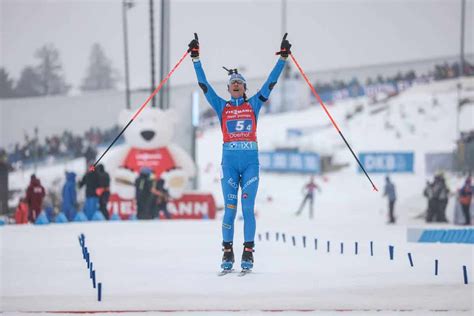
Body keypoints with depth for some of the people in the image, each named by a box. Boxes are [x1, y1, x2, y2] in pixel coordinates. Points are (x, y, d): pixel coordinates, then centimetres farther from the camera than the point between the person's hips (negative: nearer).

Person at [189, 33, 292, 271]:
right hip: (229, 161, 0)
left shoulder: (254, 104, 12)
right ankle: (227, 252, 2)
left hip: (251, 161, 0)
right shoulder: (221, 106, 11)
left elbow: (271, 82, 9)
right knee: (229, 207, -4)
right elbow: (203, 84, 8)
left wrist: (283, 57, 5)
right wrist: (195, 58, 3)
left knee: (248, 207, -6)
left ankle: (248, 252, -3)